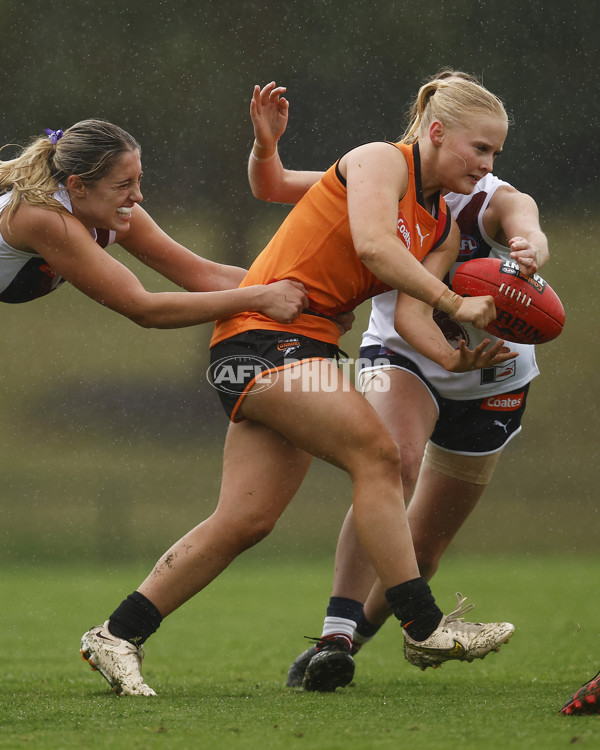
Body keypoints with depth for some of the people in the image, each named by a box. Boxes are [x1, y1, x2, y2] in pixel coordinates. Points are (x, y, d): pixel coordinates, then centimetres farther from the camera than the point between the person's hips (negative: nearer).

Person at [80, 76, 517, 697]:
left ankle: (116, 636, 7)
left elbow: (407, 309, 4)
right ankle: (423, 627, -18)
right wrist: (453, 304, -20)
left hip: (310, 346, 9)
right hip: (263, 331, -9)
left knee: (245, 520, 0)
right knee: (375, 452, -21)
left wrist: (452, 358, -14)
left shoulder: (443, 230, 18)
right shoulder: (380, 160, -6)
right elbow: (373, 246, -23)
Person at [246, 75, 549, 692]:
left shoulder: (498, 201, -19)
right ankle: (334, 636, -35)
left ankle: (360, 630, 35)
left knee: (426, 544, 8)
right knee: (393, 463, -32)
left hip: (487, 380, 1)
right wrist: (266, 146, -30)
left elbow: (528, 231, -43)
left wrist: (529, 252, -67)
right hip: (400, 357, -1)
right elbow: (273, 188, -8)